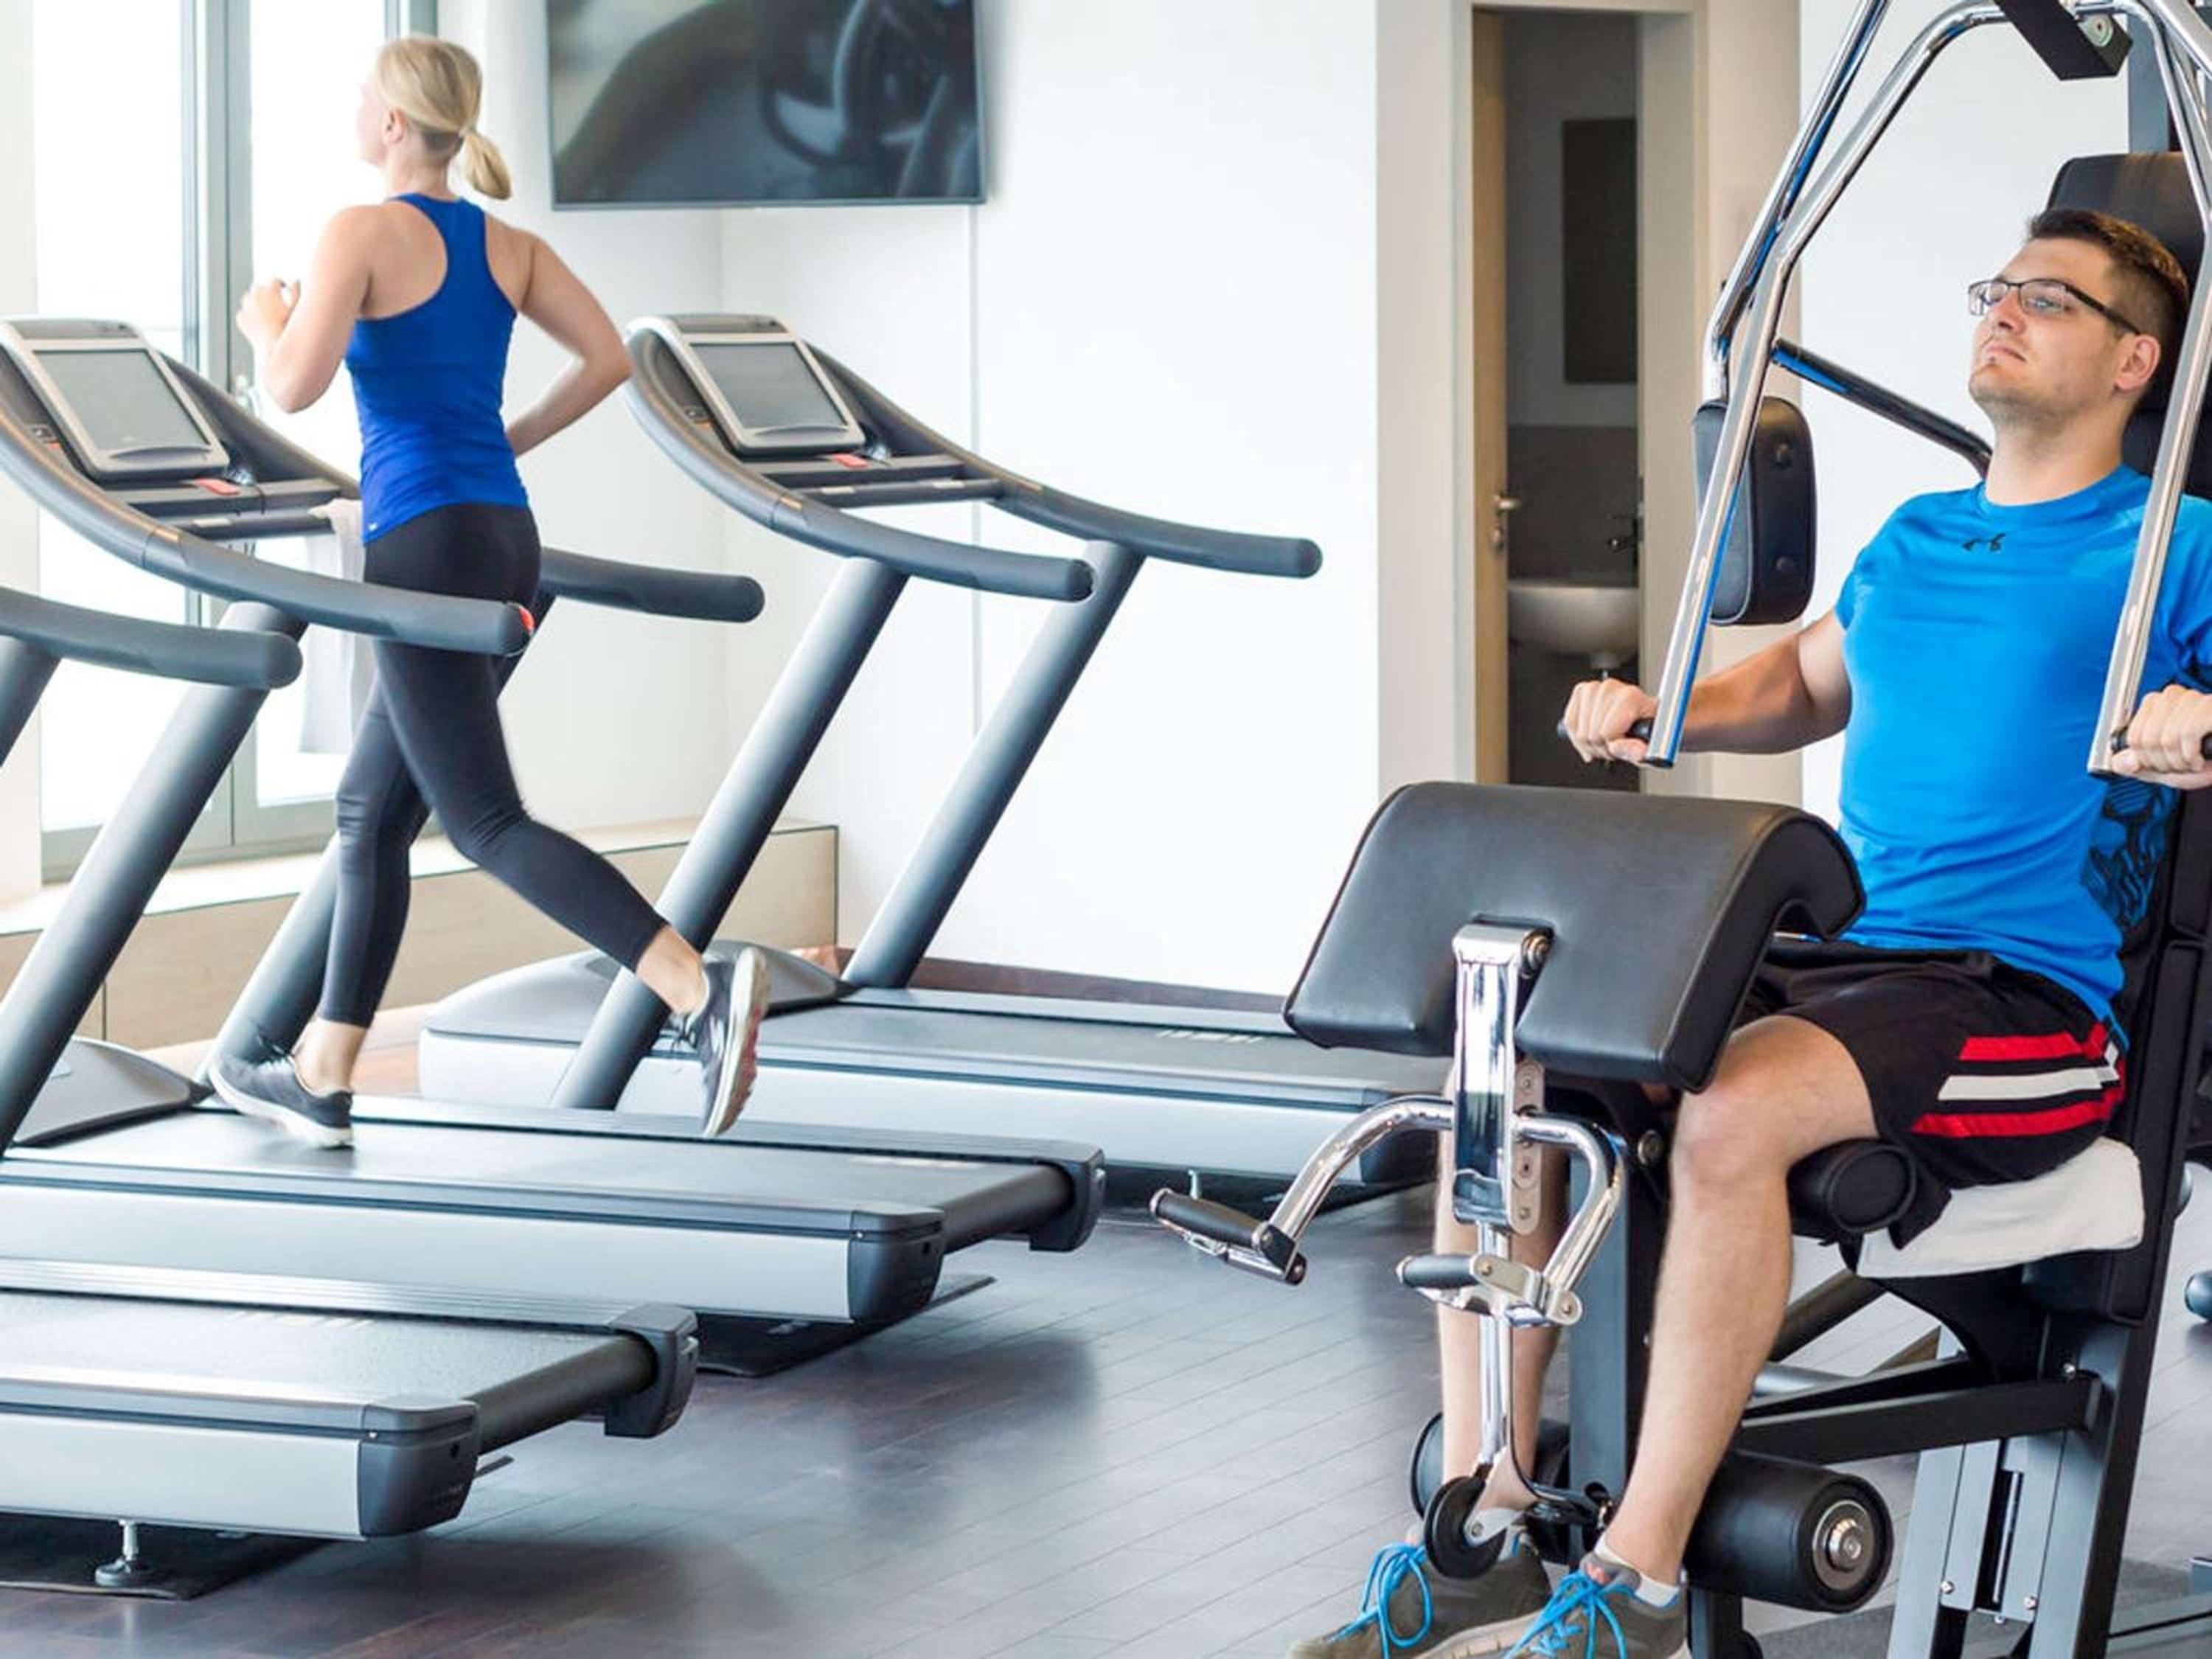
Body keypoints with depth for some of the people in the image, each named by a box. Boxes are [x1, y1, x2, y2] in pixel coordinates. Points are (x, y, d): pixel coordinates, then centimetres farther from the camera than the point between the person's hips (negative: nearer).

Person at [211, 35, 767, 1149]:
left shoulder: (362, 233, -8)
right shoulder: (507, 245, 12)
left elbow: (293, 386, -16)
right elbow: (608, 357, 9)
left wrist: (266, 317, 5)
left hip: (424, 543, -8)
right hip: (507, 540, 8)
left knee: (486, 824, -9)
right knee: (370, 812, 17)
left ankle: (700, 989, -26)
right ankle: (321, 1078, 22)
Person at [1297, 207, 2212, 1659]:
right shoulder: (1913, 540, 23)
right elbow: (1803, 685, 38)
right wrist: (1659, 716, 20)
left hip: (2028, 1000, -7)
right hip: (1831, 960, 7)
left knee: (1729, 1114, -35)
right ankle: (1483, 1542, -11)